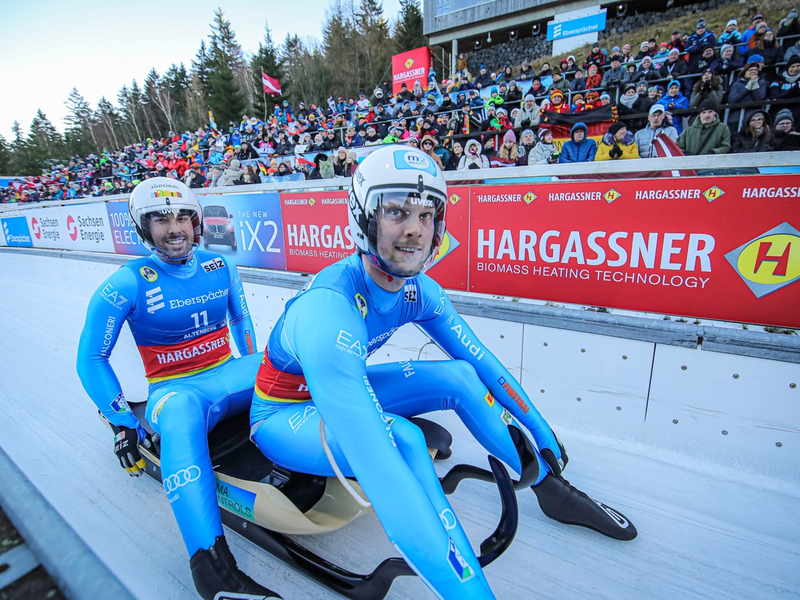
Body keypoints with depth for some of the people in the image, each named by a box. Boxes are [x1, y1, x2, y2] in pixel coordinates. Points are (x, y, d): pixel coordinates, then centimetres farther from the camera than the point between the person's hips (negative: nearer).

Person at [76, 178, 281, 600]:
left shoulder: (220, 267, 3)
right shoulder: (128, 284, -7)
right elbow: (91, 360, 0)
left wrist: (256, 374, 17)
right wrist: (123, 422, -4)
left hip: (226, 374, 4)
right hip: (173, 387, -4)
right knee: (181, 414, -40)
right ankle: (211, 565, -44)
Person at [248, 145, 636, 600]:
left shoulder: (420, 291, -15)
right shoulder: (327, 309, -38)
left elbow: (482, 360, -4)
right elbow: (380, 463, -44)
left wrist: (541, 429, 1)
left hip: (344, 389, 6)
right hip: (283, 415, -5)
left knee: (460, 376, -8)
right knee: (402, 439, -35)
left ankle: (550, 487, 13)